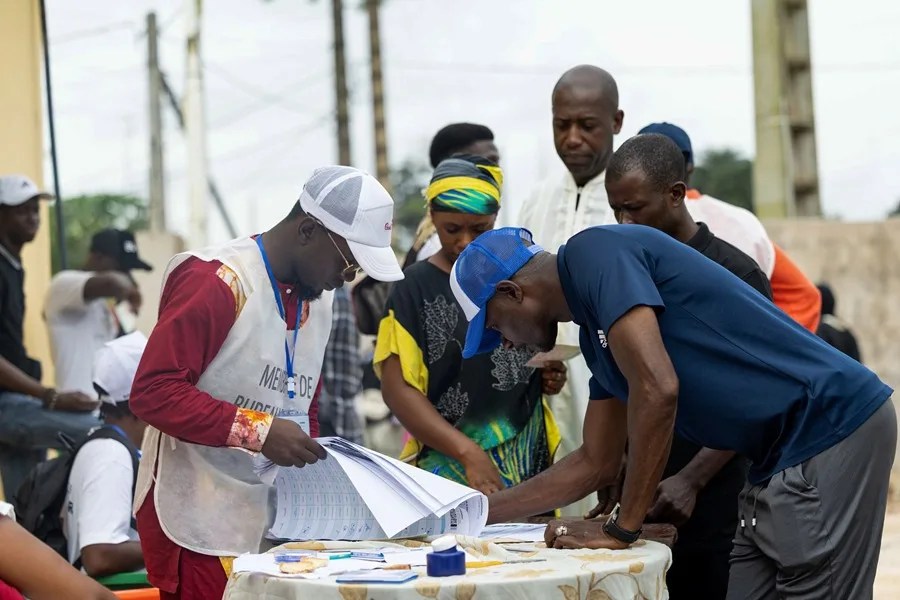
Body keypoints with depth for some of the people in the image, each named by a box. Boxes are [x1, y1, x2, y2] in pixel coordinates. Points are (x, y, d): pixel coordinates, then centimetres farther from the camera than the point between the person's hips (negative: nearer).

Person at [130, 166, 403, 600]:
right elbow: (152, 392, -21)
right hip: (200, 521, -8)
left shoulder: (319, 299, 14)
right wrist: (259, 432, -25)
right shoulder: (216, 283, -14)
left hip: (272, 518, 8)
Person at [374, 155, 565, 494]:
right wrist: (468, 453, -20)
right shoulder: (416, 289, -3)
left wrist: (550, 376, 1)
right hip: (451, 466, -4)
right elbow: (398, 388, -10)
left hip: (530, 459, 4)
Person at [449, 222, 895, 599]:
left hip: (830, 430, -10)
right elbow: (596, 463, 27)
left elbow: (657, 389, -23)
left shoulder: (590, 253, -11)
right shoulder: (596, 330, 18)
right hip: (782, 459, 10)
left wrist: (621, 530, -14)